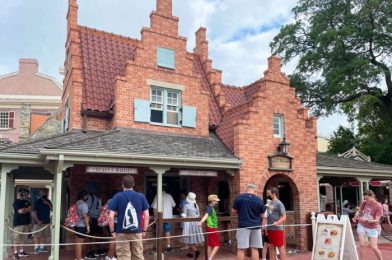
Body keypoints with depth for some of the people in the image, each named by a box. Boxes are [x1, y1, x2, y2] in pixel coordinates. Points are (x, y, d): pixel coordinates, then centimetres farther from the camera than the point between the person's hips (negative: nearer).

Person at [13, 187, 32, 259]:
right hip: (18, 223, -7)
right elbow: (20, 211, -17)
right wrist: (27, 209, -1)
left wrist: (24, 209, -6)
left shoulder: (26, 202, 16)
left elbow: (30, 209, 7)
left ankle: (21, 251, 18)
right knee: (17, 238, -3)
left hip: (26, 222, 7)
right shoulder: (16, 202, -7)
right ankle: (15, 253, 2)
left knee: (24, 238, 10)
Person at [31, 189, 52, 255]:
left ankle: (41, 247, 19)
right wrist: (37, 221, -17)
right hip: (39, 222, -6)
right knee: (37, 236, -3)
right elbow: (34, 212, -11)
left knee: (44, 235, 9)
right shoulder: (37, 202, -6)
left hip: (47, 222, 6)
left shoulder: (48, 201, 10)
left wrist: (48, 204, -10)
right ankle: (36, 248, 3)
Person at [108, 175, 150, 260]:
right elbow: (147, 215, 0)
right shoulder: (141, 196, 2)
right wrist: (144, 230, 8)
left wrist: (112, 231, 1)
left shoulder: (118, 196, -4)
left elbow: (111, 216, -9)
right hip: (137, 232, 2)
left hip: (122, 233, -2)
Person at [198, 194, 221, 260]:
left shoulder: (211, 207, 11)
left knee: (210, 245, 11)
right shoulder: (210, 207, -17)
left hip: (212, 228, 9)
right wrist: (201, 222, -52)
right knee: (217, 245, -4)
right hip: (212, 228, -9)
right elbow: (206, 215, -36)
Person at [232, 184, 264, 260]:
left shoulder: (239, 197, -1)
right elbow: (262, 216, 10)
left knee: (241, 249, 0)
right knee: (255, 248, 6)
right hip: (256, 226, 2)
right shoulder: (259, 200, 3)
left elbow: (233, 211, 6)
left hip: (243, 225, -2)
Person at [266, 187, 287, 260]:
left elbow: (284, 217, -14)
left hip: (277, 229, -8)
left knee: (280, 247, -3)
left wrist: (277, 222, -31)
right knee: (272, 247, 11)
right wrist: (266, 227, 17)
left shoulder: (279, 203, -10)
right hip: (270, 229, 8)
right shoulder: (270, 203, 14)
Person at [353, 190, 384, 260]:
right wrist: (356, 216, -12)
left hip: (372, 228, -3)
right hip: (362, 226, 3)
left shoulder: (378, 206, -17)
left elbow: (377, 220, -20)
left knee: (374, 247, -4)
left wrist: (366, 220, -34)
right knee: (361, 245, -3)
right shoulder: (365, 203, -6)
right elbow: (359, 211, 10)